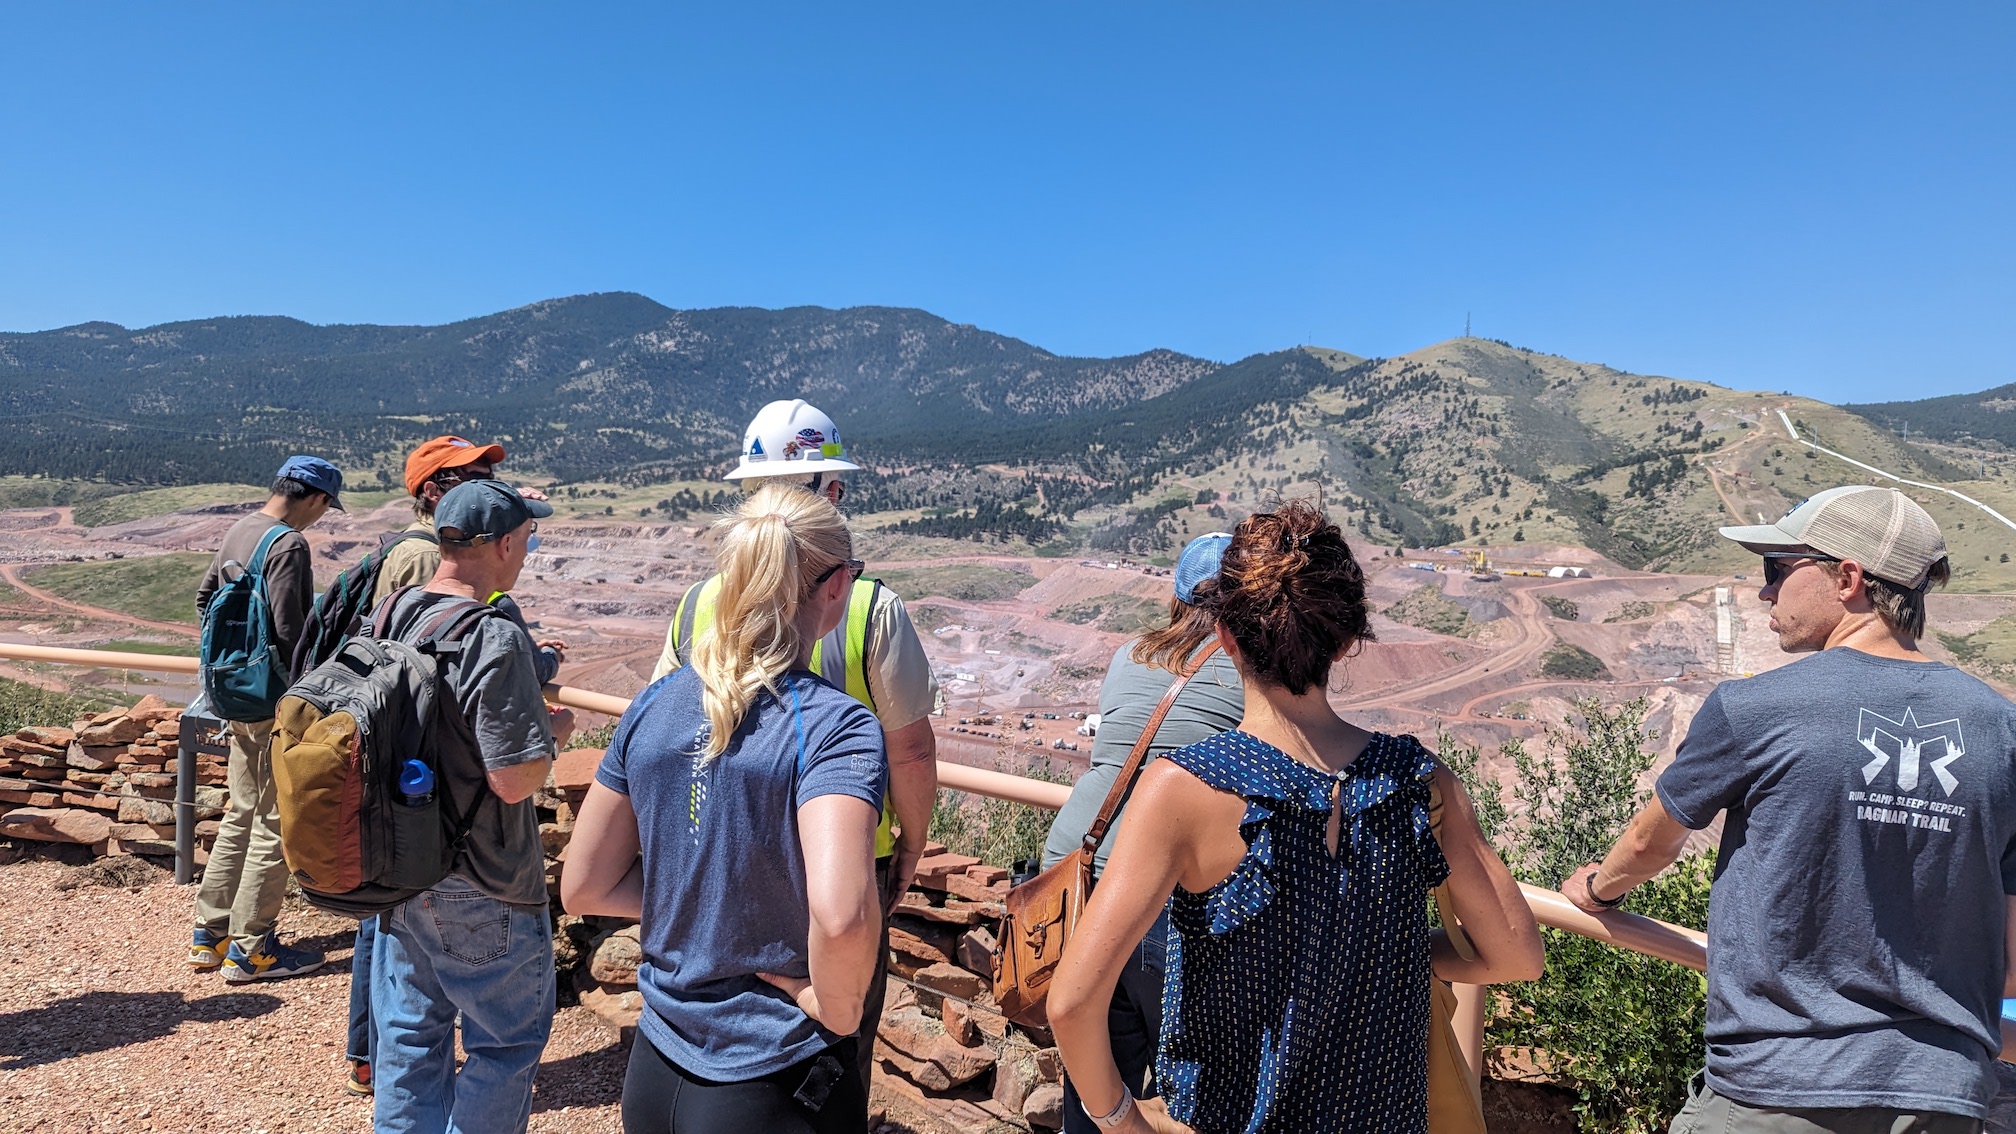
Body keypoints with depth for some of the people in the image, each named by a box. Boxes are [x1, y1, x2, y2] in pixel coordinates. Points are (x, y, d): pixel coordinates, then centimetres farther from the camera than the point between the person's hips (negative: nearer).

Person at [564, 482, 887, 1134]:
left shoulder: (652, 706, -4)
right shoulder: (834, 726, -21)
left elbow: (583, 889, 3)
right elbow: (841, 917, -35)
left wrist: (697, 893, 4)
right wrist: (837, 1010, -17)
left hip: (654, 1069, 5)